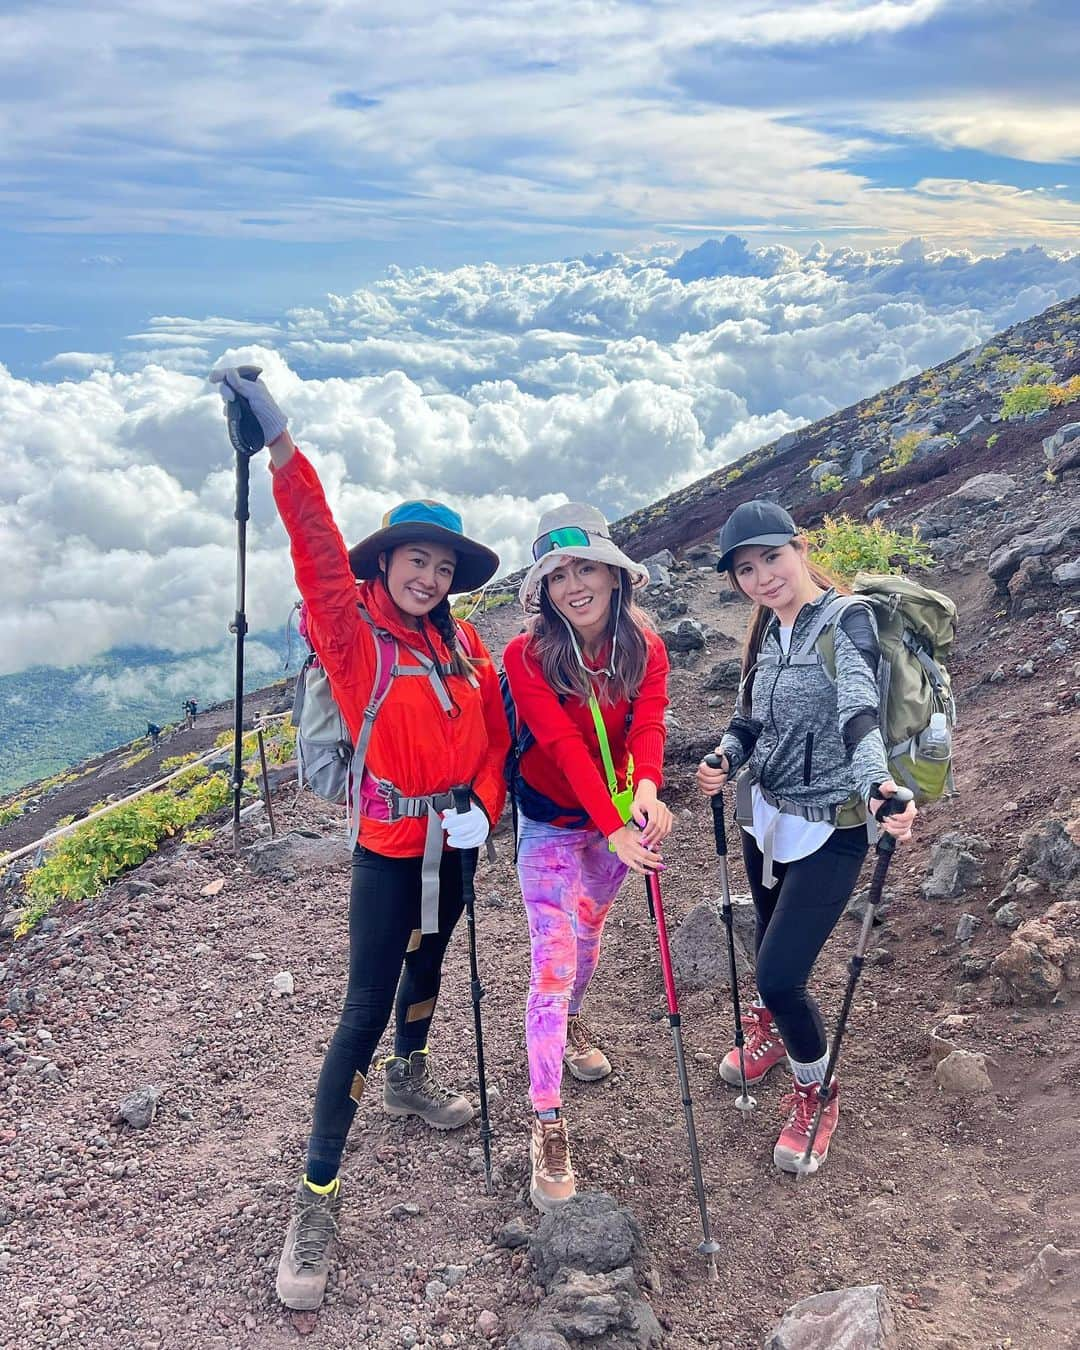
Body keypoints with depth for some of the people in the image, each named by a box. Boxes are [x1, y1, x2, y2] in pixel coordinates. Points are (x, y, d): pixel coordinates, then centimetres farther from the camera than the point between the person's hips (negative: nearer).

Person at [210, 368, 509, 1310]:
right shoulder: (354, 632, -13)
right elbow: (320, 553, -26)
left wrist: (482, 807, -6)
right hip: (390, 847, -5)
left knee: (429, 963, 25)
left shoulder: (464, 644, 2)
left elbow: (496, 733, 8)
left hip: (453, 841, 6)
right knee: (366, 1009, -4)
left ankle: (410, 1081, 53)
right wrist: (281, 446, -37)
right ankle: (318, 1200, 7)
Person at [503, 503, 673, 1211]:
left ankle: (571, 1022, 53)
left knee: (589, 930, 23)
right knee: (554, 961, -10)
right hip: (551, 820, -4)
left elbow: (648, 722, -24)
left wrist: (646, 789, -44)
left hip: (617, 812, 4)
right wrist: (613, 830, -37)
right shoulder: (527, 656, -22)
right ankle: (547, 1125, 0)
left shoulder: (645, 648, -11)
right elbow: (565, 747, -30)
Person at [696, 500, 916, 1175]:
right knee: (773, 944, 23)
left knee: (780, 974, -8)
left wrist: (878, 783, -53)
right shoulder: (769, 633, 4)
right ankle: (771, 1032, 54)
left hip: (829, 830, -6)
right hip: (766, 815, 7)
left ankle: (816, 1095, 21)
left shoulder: (846, 620, -18)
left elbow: (859, 708, -36)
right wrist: (726, 758, -11)